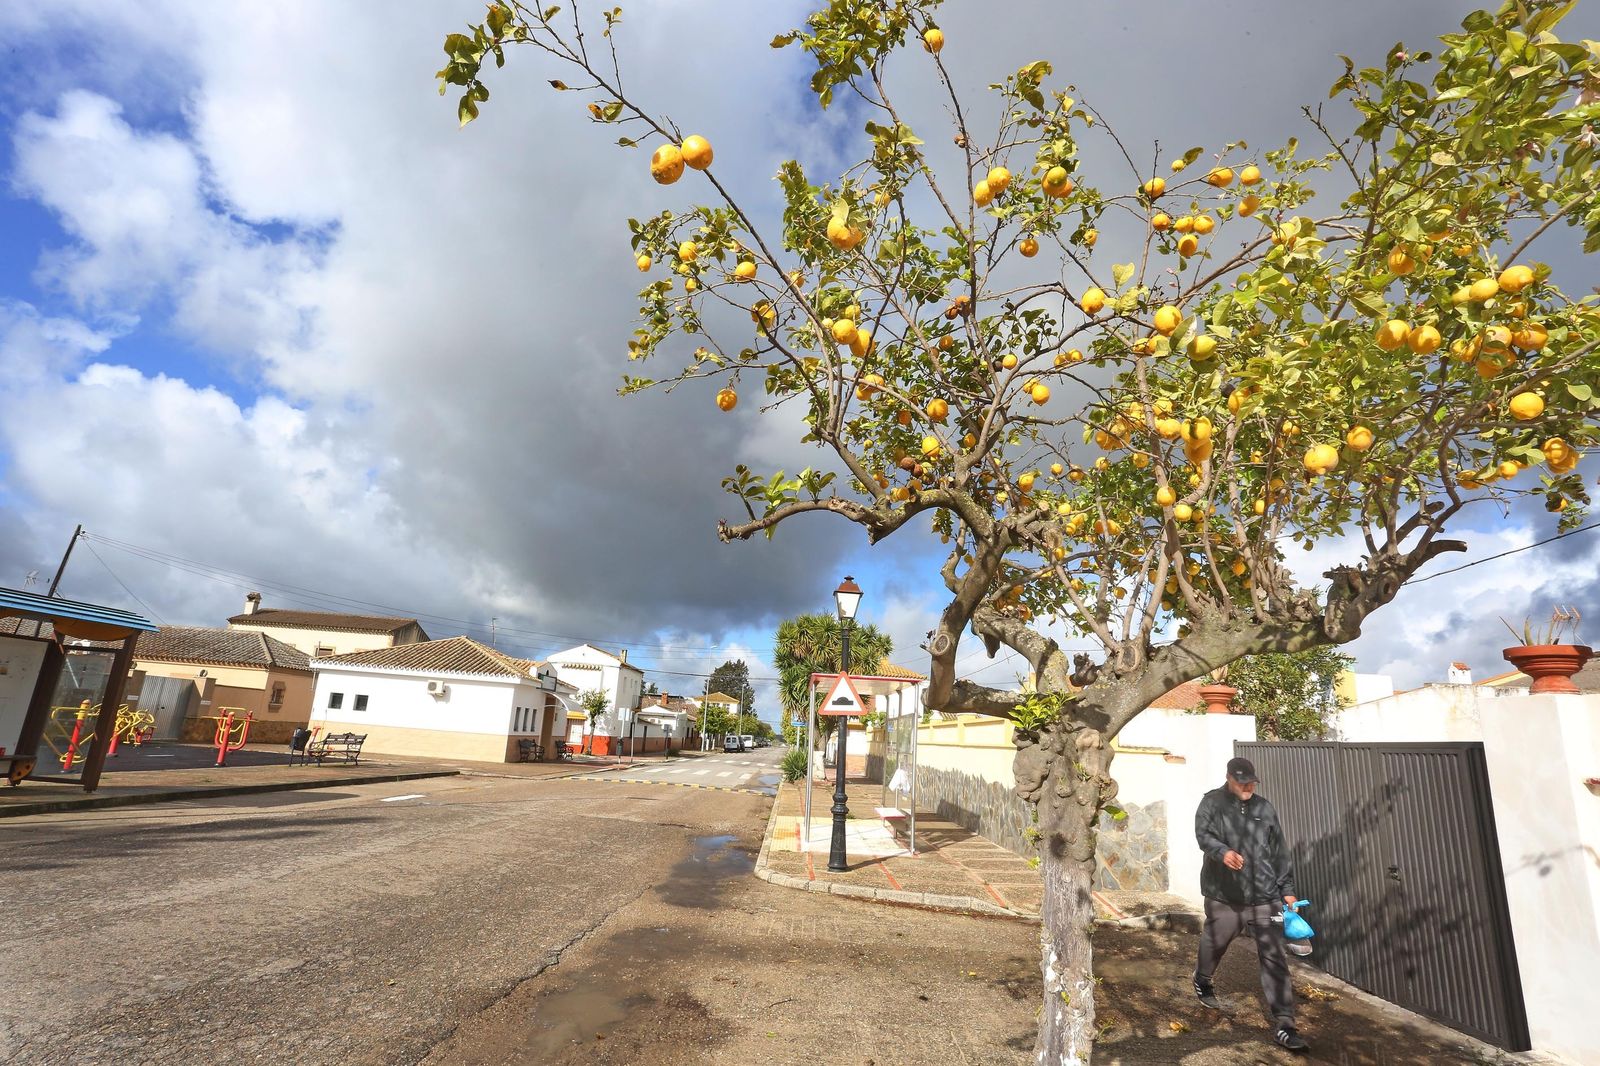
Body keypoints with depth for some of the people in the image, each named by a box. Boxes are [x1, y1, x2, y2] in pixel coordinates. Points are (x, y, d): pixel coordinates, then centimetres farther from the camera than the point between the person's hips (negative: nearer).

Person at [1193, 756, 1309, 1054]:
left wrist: (1287, 889, 10)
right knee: (1213, 944, 16)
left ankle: (1284, 1026, 1)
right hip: (1224, 896, -2)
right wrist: (1223, 852, -40)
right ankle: (1202, 981, 45)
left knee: (1275, 959, -3)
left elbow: (1280, 851, 12)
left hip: (1264, 897, 2)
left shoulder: (1264, 808, 6)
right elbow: (1203, 834, -20)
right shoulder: (1212, 803, -5)